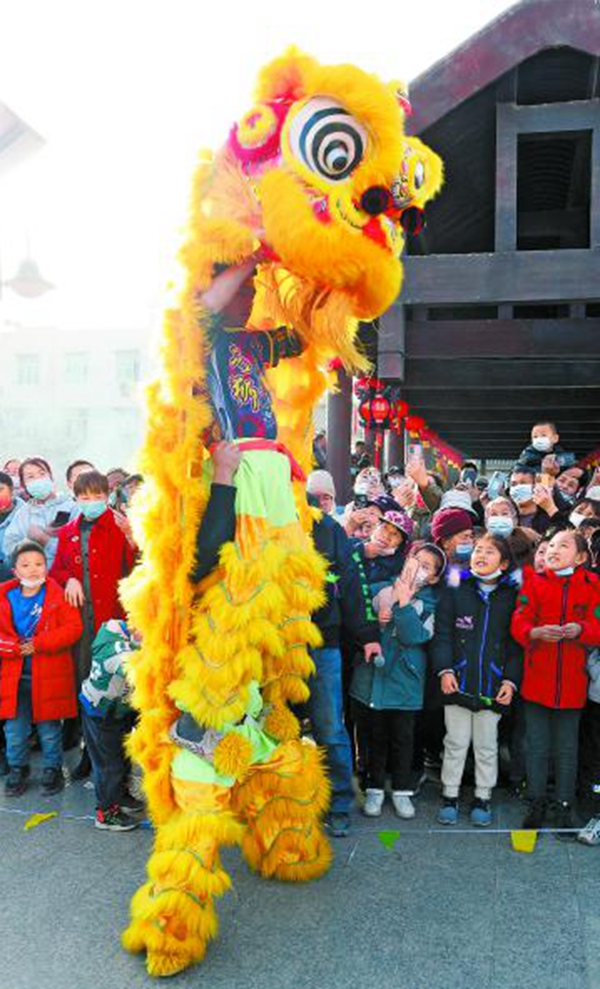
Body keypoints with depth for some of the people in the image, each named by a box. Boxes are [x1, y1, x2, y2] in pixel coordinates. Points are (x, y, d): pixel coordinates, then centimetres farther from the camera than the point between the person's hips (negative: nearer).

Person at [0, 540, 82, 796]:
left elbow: (73, 627, -13)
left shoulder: (58, 595, -7)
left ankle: (52, 769, 29)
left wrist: (39, 644, -19)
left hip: (49, 676, -3)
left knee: (49, 730, 11)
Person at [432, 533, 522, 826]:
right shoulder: (455, 592, 2)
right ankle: (450, 796, 24)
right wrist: (444, 670, -10)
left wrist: (511, 679, -5)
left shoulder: (512, 597, 3)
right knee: (456, 742, 9)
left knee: (486, 745, 12)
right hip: (458, 682, 0)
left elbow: (516, 643, 3)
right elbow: (442, 634, 0)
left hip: (493, 686, 0)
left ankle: (483, 798, 28)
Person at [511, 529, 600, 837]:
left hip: (572, 683, 0)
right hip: (536, 681, 0)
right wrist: (536, 632, -25)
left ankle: (564, 808, 23)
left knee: (566, 748, 10)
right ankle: (537, 804, 24)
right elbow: (518, 623, -5)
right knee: (537, 746, 9)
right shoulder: (534, 583, 2)